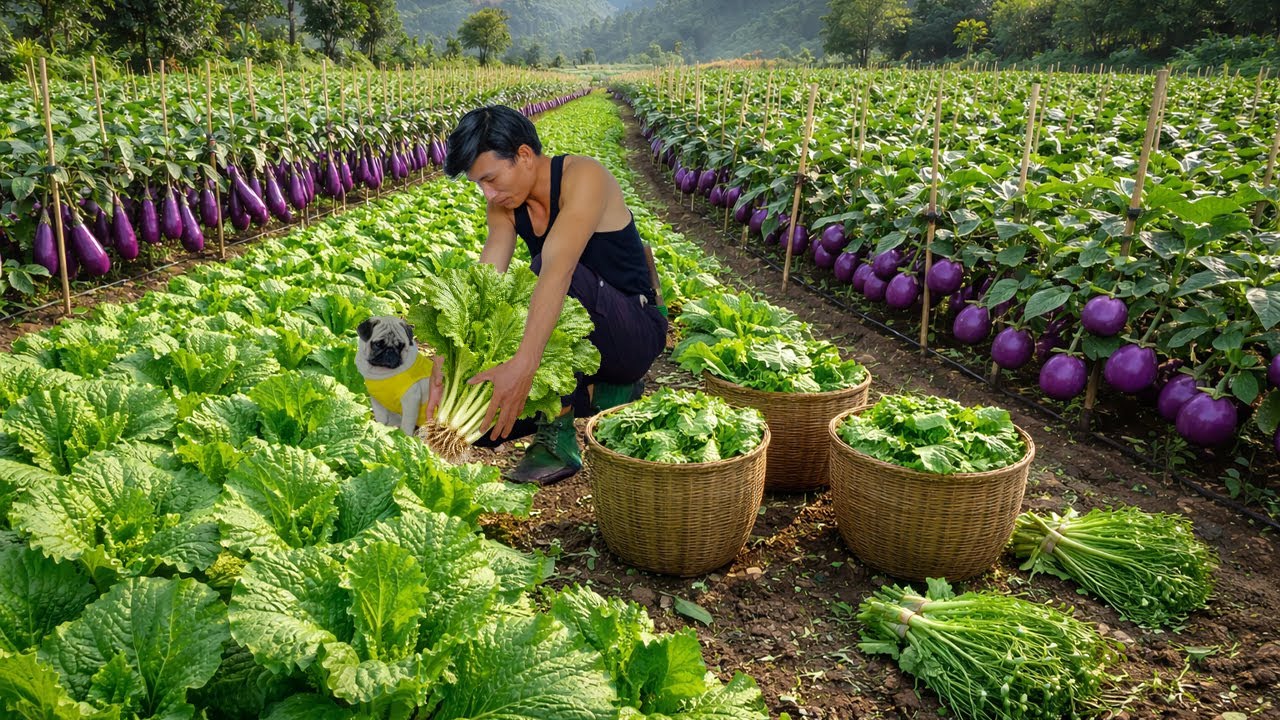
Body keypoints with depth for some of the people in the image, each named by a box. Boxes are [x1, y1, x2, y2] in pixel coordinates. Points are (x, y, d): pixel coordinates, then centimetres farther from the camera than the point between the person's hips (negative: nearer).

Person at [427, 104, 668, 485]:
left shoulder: (582, 175, -21)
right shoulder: (504, 204, 1)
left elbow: (558, 270, -37)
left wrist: (524, 363, -48)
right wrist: (447, 361, -27)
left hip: (637, 334, -7)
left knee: (543, 267, -34)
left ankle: (557, 439, -25)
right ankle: (603, 392, 7)